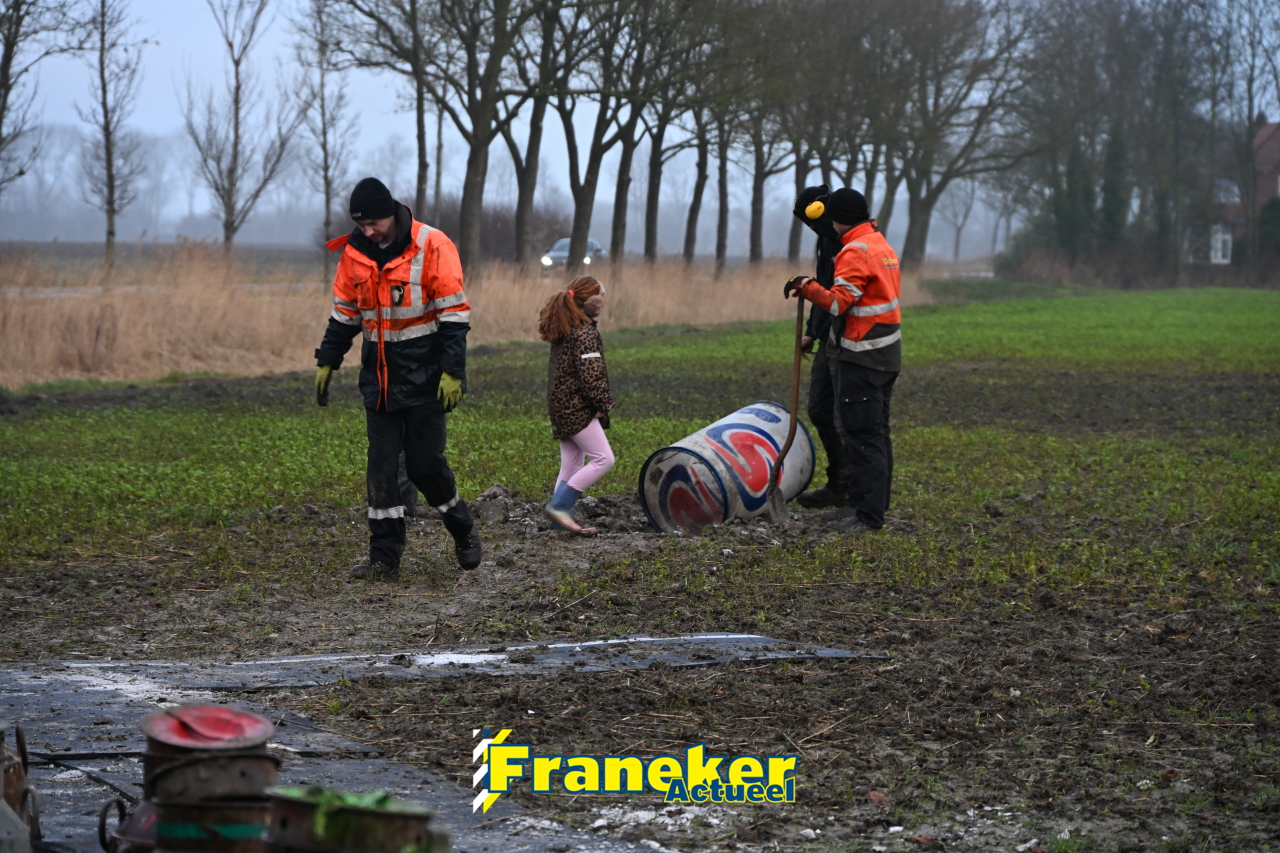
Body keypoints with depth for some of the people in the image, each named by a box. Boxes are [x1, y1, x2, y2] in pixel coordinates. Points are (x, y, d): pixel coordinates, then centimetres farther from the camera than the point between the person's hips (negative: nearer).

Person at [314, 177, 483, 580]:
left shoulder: (432, 247, -13)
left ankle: (463, 531, 22)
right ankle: (384, 558, 5)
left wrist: (453, 372, -17)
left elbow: (454, 315, -12)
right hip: (379, 379, 5)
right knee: (382, 468, 1)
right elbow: (344, 313, 16)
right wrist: (327, 362, 14)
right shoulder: (355, 252, 3)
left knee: (425, 463, -2)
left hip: (425, 379, -5)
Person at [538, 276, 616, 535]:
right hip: (577, 407, -10)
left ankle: (561, 519, 12)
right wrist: (604, 402, -10)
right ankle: (560, 505, -13)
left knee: (571, 465, 13)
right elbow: (590, 374, -22)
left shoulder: (562, 329, 15)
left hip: (561, 406, 10)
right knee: (603, 458, -9)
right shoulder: (585, 332, -15)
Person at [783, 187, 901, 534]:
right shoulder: (882, 245, 16)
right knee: (876, 432, 16)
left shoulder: (856, 252, -16)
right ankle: (876, 503, 24)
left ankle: (867, 515, -10)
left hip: (863, 357, -10)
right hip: (886, 352, 10)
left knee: (862, 434, -9)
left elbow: (839, 302, -22)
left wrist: (806, 287, -8)